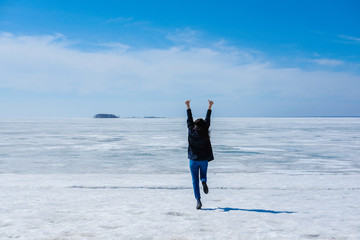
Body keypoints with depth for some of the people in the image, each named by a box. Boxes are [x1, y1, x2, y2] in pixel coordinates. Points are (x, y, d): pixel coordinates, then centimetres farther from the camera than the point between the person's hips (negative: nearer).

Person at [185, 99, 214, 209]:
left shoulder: (191, 132, -5)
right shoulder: (204, 133, -5)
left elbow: (189, 120, 6)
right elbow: (207, 120, 4)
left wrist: (188, 106, 16)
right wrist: (210, 107, 13)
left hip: (193, 160, 0)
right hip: (204, 160, 0)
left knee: (195, 180, 4)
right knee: (203, 175, 23)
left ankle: (198, 200, -6)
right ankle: (204, 181, -13)